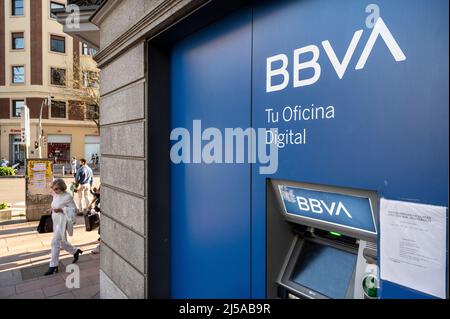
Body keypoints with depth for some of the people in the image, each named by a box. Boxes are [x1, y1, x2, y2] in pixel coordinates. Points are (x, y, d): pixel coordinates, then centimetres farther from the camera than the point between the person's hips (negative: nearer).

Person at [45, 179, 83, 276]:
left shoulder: (67, 197, -15)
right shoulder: (56, 196, 9)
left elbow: (74, 209, -14)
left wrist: (61, 210, -23)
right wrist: (51, 210, 2)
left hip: (62, 222, -8)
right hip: (56, 221, 9)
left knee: (55, 242, -9)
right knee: (62, 242, 16)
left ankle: (53, 266, 0)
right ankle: (76, 251, 39)